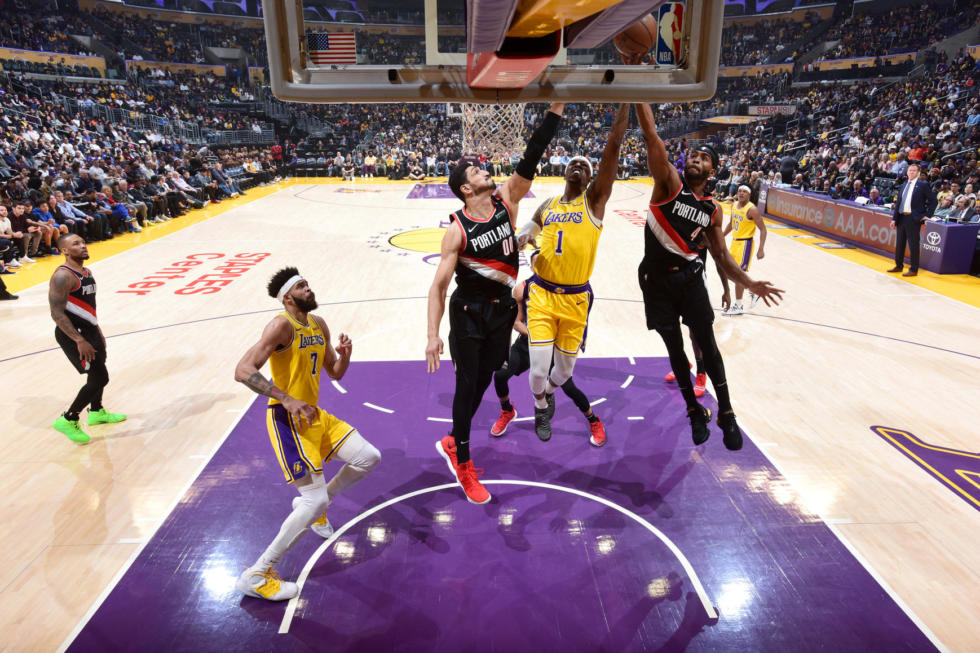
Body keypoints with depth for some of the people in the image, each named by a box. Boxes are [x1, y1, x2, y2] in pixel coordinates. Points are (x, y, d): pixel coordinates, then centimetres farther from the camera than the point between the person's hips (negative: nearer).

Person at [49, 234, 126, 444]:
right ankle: (68, 420, 6)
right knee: (100, 378, -9)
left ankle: (96, 412, 44)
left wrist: (97, 331, 23)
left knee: (98, 375, 23)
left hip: (89, 330, 9)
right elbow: (57, 313, -23)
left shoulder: (87, 272, 9)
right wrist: (79, 340, -25)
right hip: (73, 334, -9)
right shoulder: (63, 276, -20)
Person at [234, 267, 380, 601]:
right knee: (315, 503, -12)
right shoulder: (282, 325, -16)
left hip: (314, 415, 8)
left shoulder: (318, 325, 9)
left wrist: (344, 355, -5)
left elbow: (335, 374, 16)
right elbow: (243, 370, -26)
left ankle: (313, 503, 29)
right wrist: (287, 399, -33)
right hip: (287, 420, -8)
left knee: (369, 458, 10)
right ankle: (255, 576, 3)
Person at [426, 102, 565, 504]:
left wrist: (557, 106, -20)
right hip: (468, 312, -5)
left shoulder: (506, 200, -3)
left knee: (483, 382, 14)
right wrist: (433, 335, -22)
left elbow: (532, 157, -13)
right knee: (467, 384, 2)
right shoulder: (457, 231, -16)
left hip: (502, 308, 5)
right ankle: (463, 463, 19)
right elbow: (438, 286, -16)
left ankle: (452, 443, 34)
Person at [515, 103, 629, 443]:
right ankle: (541, 410, 26)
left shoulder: (594, 200, 0)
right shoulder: (547, 205, 9)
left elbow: (613, 145, -11)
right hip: (542, 293, 1)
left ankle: (548, 393, 47)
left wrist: (625, 101, -18)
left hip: (576, 299, -1)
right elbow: (520, 240, 18)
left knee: (565, 369, 11)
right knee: (539, 368, -7)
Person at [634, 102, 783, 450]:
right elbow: (650, 135, -17)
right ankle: (694, 411, 25)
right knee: (675, 348, 8)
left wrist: (749, 283, -1)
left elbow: (721, 256, 10)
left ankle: (726, 413, 16)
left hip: (689, 277, 2)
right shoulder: (669, 183, -6)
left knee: (707, 344, 3)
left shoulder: (712, 210, 5)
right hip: (656, 279, -2)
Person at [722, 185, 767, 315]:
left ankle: (738, 306, 2)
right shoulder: (734, 205, 5)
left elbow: (762, 229, -18)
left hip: (745, 243, -9)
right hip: (735, 241, 9)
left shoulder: (752, 209, -18)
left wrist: (761, 249, -24)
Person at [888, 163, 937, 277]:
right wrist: (894, 219, 8)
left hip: (914, 219, -6)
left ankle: (913, 270, 6)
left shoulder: (923, 185, -3)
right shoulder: (903, 186, 14)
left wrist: (927, 215, -7)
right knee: (899, 243, 14)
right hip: (901, 217, 6)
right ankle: (899, 266, 28)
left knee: (913, 245, -2)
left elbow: (933, 200, -2)